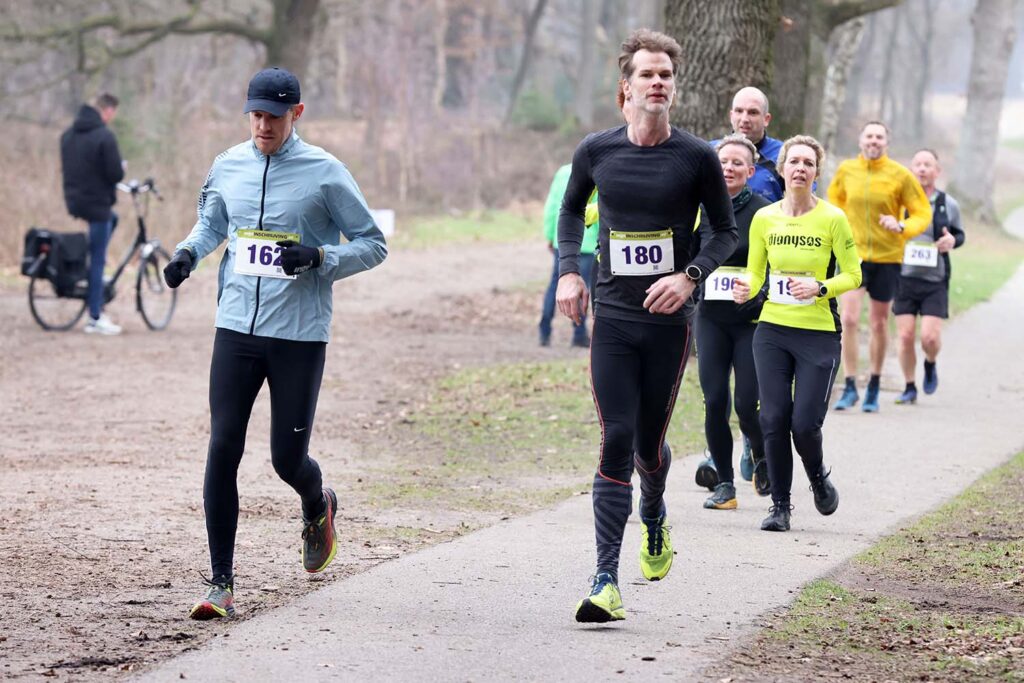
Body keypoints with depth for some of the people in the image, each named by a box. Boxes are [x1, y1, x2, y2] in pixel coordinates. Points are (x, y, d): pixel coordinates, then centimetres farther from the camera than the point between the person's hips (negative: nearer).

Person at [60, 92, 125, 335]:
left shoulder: (68, 134, 7)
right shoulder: (105, 136, -18)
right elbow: (115, 174, -19)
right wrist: (120, 169, 2)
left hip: (74, 203, 8)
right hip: (97, 203, -8)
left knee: (111, 219, 33)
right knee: (97, 260, -1)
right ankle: (95, 318, 1)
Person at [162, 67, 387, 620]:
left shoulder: (325, 173, -5)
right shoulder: (227, 167, 7)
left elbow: (373, 245, -1)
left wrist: (319, 256, -18)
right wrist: (188, 252, 5)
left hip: (299, 335, -3)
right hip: (236, 328, 3)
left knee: (288, 458, 0)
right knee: (223, 448, -7)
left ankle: (317, 507, 38)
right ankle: (221, 584, -2)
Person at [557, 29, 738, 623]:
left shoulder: (696, 157, -4)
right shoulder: (596, 151, 2)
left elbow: (727, 231, 6)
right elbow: (572, 210, 20)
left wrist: (690, 277, -11)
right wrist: (569, 271, 6)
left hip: (669, 322, 0)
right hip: (612, 317, 1)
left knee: (649, 442, 8)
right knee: (616, 441, -9)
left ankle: (655, 519, 44)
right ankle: (607, 584, -11)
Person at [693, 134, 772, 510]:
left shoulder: (763, 212, -4)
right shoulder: (702, 210, 6)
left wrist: (765, 293, -16)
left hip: (752, 320, -3)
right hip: (710, 320, 3)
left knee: (747, 404, -7)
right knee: (715, 404, -2)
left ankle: (763, 460, 23)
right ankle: (724, 483, 9)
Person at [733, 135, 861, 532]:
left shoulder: (832, 219, -6)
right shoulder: (764, 219, 3)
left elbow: (852, 275, -2)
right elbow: (755, 272, 12)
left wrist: (819, 288, -19)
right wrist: (747, 289, -10)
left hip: (819, 334, -3)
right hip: (772, 331, 3)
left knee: (805, 422, -7)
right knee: (774, 420, -3)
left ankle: (818, 478, 26)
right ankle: (780, 505, 11)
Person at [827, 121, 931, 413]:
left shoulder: (900, 176, -7)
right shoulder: (846, 170, 1)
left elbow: (922, 213, -2)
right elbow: (835, 199, 22)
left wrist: (902, 226, -21)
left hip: (887, 257, -1)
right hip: (853, 254, 1)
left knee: (878, 324, 9)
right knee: (848, 319, -12)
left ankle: (874, 387, 24)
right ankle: (850, 387, -5)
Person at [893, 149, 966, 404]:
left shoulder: (948, 204, 3)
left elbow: (959, 233, 16)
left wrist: (953, 241, -6)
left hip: (935, 281, 0)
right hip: (904, 278, 0)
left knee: (930, 337, -10)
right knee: (906, 337, -4)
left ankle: (930, 364, 25)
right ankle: (909, 387, 14)